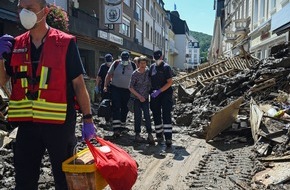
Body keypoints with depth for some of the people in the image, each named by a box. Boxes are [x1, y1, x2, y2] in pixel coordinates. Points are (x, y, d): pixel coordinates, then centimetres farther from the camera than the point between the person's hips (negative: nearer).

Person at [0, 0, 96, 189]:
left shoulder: (65, 43, -6)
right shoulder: (15, 44, 8)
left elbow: (78, 83, -6)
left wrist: (88, 119, -9)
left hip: (60, 123, -4)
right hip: (27, 123, 4)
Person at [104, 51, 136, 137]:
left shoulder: (133, 65, -1)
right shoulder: (116, 63, -3)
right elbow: (109, 75, 3)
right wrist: (105, 86, -3)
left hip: (127, 90, 2)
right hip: (115, 89, -2)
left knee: (124, 109, 11)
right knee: (116, 107, -11)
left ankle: (122, 126, 29)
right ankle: (116, 128, -15)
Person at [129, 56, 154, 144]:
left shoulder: (148, 71, -2)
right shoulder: (135, 74, -11)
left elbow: (150, 83, 14)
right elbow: (130, 88, -10)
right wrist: (139, 96, -13)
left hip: (145, 98, 2)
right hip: (137, 98, -2)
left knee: (147, 115, -3)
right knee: (138, 116, 3)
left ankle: (149, 134, 2)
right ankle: (137, 134, 15)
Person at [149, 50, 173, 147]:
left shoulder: (166, 67, -6)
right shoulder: (152, 67, 10)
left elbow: (170, 82, -11)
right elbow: (149, 79, 18)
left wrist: (159, 91, -19)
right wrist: (152, 90, 4)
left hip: (165, 93, -5)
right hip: (154, 94, 6)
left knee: (166, 116, -10)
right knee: (156, 116, 9)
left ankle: (168, 138, -11)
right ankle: (159, 136, 22)